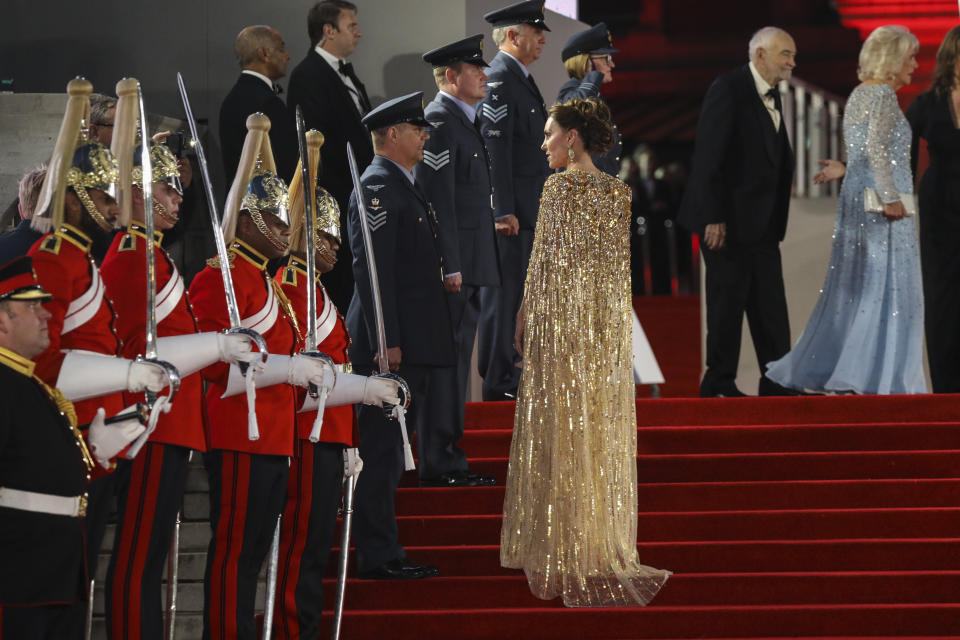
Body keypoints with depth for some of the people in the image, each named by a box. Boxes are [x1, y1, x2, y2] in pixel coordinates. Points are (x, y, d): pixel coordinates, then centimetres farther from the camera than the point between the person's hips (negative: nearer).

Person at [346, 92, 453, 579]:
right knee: (381, 450, -7)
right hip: (394, 343, -11)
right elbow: (371, 268, -20)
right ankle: (378, 556, -5)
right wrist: (386, 342, -23)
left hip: (411, 343, 11)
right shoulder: (377, 186, -13)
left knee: (389, 449, 13)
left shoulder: (402, 185, 19)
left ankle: (383, 552, 18)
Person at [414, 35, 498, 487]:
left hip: (469, 264, 10)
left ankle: (448, 459, 18)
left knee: (456, 359, 13)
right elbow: (437, 199, -19)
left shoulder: (466, 120, 19)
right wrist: (449, 265, -22)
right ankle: (439, 466, -6)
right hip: (453, 261, -10)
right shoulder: (439, 121, -14)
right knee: (446, 359, -8)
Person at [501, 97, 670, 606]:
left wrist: (523, 319, -4)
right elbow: (625, 262, 8)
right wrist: (614, 322, 15)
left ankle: (565, 556, 1)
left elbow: (546, 261, -11)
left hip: (560, 320, -6)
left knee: (561, 434, -1)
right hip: (610, 326, 6)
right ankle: (606, 541, 14)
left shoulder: (561, 186, -10)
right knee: (604, 433, 10)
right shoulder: (620, 191, 6)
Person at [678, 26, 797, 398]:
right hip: (727, 216, -8)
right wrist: (713, 217, -22)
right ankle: (719, 382, 5)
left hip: (760, 220, 8)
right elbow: (707, 156, -18)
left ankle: (777, 383, 10)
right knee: (729, 295, -3)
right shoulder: (729, 89, -13)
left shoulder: (770, 95, 13)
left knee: (770, 302, 7)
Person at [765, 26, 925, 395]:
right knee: (886, 288, -6)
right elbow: (876, 147, -24)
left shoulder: (858, 95, 16)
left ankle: (815, 368, 12)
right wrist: (891, 197, -24)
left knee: (850, 287, 12)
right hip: (881, 202, -9)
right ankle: (870, 377, -9)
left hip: (855, 197, 9)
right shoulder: (883, 95, -11)